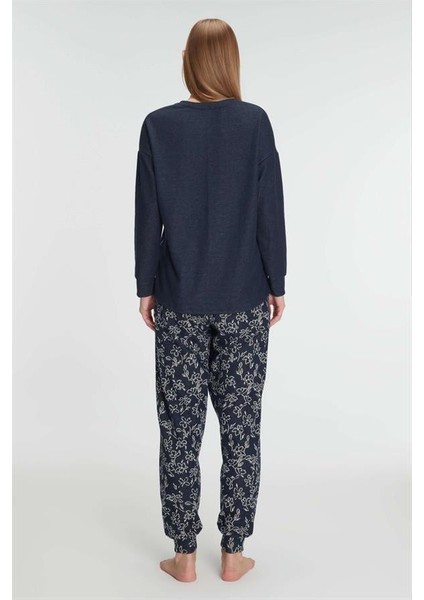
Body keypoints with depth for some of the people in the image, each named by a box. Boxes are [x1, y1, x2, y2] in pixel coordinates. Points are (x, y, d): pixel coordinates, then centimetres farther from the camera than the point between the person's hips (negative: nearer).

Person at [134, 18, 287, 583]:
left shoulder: (159, 125, -2)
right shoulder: (255, 122, -3)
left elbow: (147, 217, -1)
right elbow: (271, 212, -3)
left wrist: (146, 288, 8)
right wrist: (277, 285, 6)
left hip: (179, 302, 0)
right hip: (243, 301, 0)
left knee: (180, 430, 9)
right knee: (241, 428, 9)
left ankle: (184, 555, 20)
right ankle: (233, 554, 21)